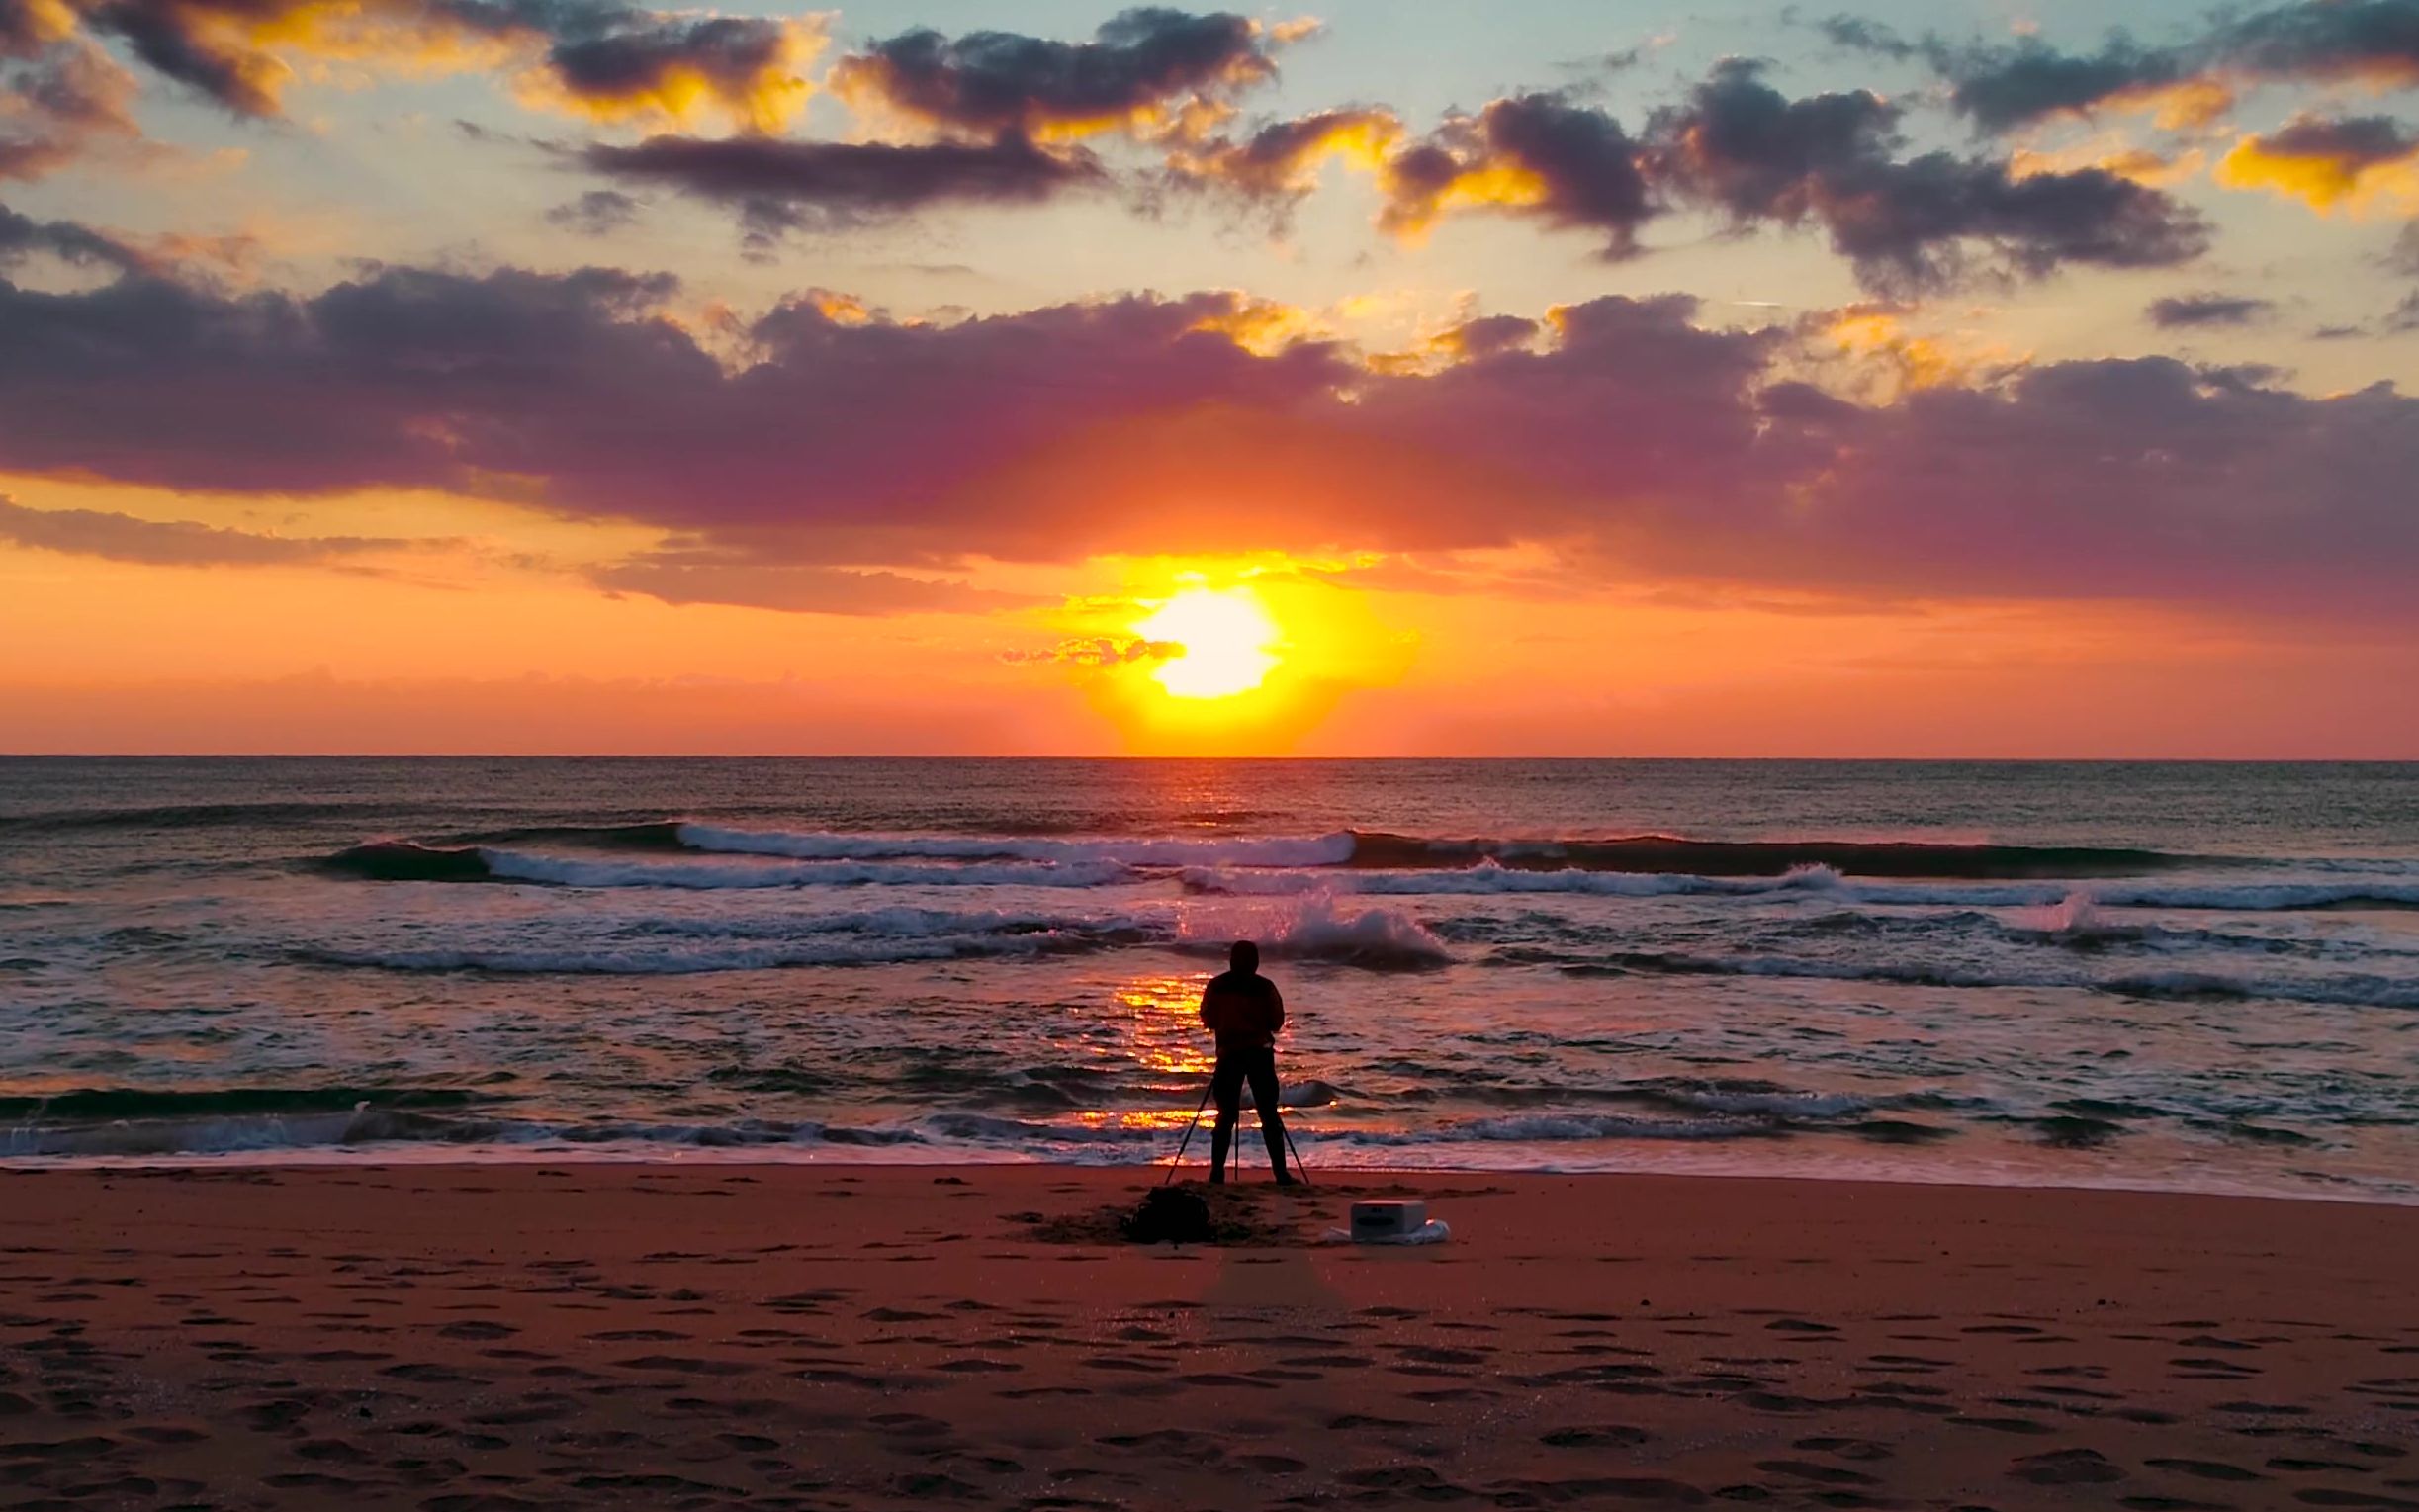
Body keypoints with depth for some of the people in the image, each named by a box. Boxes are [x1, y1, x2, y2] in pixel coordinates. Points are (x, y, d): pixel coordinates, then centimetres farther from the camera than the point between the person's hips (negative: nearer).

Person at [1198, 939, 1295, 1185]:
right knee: (1269, 1114, 2)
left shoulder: (1216, 986, 0)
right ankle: (1281, 1173, -2)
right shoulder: (1265, 987, -4)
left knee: (1226, 1114, 6)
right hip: (1260, 1053, -1)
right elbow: (1277, 1022, 0)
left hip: (1229, 1053, 1)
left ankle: (1217, 1172, -1)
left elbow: (1207, 1020, 5)